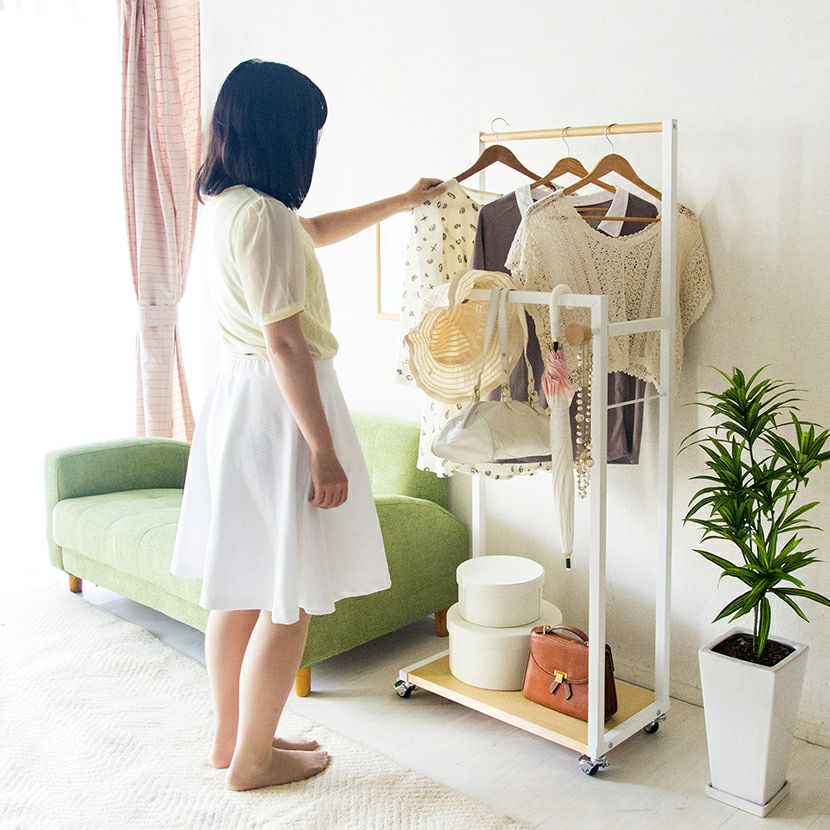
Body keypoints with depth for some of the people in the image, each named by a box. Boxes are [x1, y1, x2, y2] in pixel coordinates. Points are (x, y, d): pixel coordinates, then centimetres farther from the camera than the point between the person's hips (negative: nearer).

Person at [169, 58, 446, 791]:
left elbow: (317, 230, 27)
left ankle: (232, 736, 32)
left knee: (240, 584, 17)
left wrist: (402, 201, 34)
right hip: (277, 407, -10)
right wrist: (324, 452, -19)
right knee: (289, 598, 3)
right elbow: (285, 343, -22)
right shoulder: (262, 215, -20)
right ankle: (254, 759, 18)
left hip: (237, 396, 10)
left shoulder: (226, 202, 11)